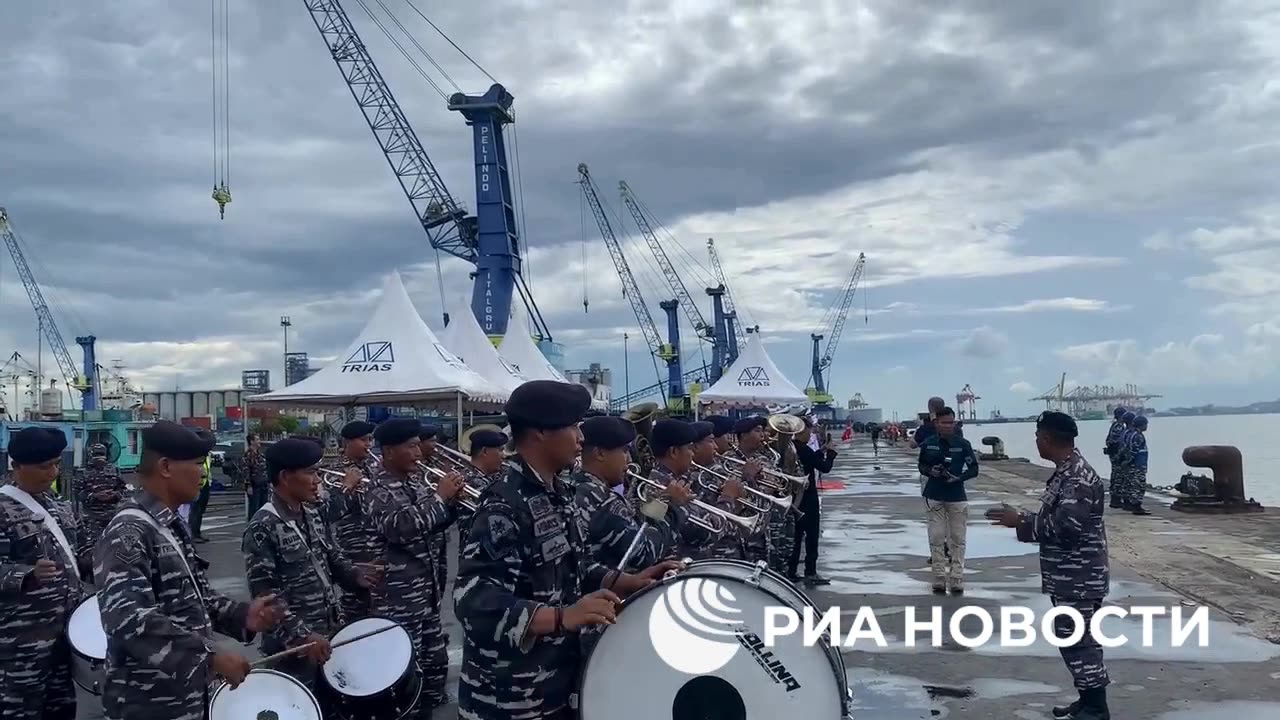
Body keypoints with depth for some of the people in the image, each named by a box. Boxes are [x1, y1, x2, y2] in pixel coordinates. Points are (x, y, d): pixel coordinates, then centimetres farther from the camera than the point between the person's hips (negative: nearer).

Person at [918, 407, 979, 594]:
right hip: (934, 496, 1)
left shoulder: (963, 444, -4)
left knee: (958, 539, 3)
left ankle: (957, 579, 9)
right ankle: (939, 579, 9)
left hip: (957, 497, 0)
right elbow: (921, 466, 10)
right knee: (936, 539, 2)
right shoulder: (928, 444, -2)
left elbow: (974, 469, 1)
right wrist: (930, 471, -12)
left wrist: (959, 477, -16)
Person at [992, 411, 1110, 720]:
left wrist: (1021, 522, -20)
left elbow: (1066, 527, -29)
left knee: (1075, 640, -3)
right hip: (1069, 576, 10)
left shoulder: (1078, 478, -22)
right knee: (1075, 637, 17)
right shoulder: (1066, 471, 11)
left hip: (1078, 579, -10)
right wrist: (1026, 520, 6)